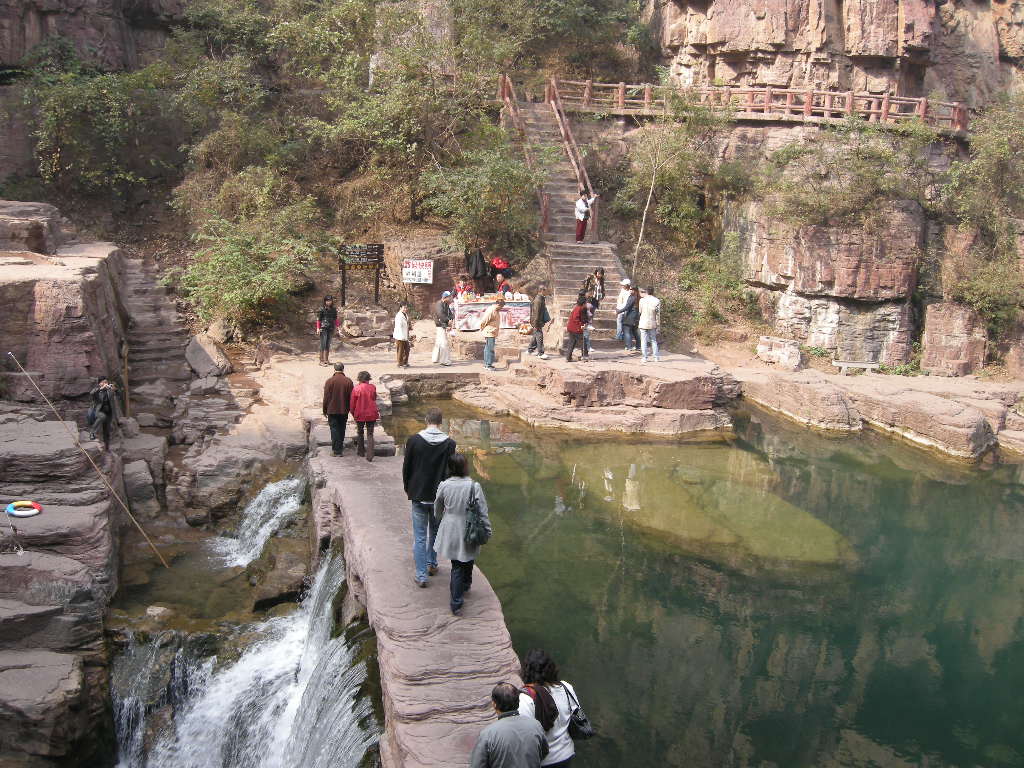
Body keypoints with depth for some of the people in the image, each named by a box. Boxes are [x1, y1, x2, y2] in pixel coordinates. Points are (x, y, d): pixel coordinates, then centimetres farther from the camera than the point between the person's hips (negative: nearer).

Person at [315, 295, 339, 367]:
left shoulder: (334, 309, 8)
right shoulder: (322, 309, -6)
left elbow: (336, 318, 14)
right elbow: (318, 319, -6)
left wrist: (336, 326, 5)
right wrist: (318, 328, -11)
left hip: (331, 329, 5)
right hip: (323, 328, -5)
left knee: (328, 344, 10)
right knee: (323, 344, -6)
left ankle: (326, 360, 18)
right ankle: (321, 361, -4)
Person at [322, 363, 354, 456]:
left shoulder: (329, 381, -10)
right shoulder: (348, 381, -4)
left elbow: (326, 397, -6)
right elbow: (351, 397, 2)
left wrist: (325, 410, 4)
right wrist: (349, 408, 15)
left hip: (332, 410, -2)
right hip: (344, 410, 2)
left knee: (334, 429, 2)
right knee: (342, 429, 15)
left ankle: (336, 450, -2)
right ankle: (340, 447, 25)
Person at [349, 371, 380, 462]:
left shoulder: (356, 389, -11)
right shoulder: (372, 388, -6)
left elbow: (353, 403, -4)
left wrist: (353, 413, 10)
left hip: (360, 414, -1)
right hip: (371, 414, 1)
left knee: (360, 432, 19)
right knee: (370, 434, 5)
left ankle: (361, 451, 30)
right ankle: (370, 455, -4)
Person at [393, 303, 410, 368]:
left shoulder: (405, 315, 13)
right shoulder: (399, 316, -17)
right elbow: (399, 327, -23)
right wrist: (402, 336, -26)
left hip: (405, 336, 9)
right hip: (400, 336, -9)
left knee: (407, 350, 14)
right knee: (400, 350, -2)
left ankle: (405, 362, 25)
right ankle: (400, 364, 5)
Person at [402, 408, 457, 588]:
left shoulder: (414, 441, -8)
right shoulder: (449, 443, -8)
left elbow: (406, 468, -1)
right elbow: (451, 471, -4)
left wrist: (408, 489, 14)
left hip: (418, 495, -1)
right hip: (440, 497, 1)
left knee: (420, 536, 5)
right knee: (435, 532, 22)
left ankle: (421, 575, 5)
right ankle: (431, 564, 35)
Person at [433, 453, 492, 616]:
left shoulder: (444, 485, -10)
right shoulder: (474, 486, -17)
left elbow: (437, 509, 7)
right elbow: (482, 511, -11)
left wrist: (439, 520, 28)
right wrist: (487, 530, 2)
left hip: (450, 530, 1)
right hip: (469, 532, -1)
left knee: (457, 565, 8)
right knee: (467, 560, 23)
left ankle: (456, 603, 6)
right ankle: (465, 586, 47)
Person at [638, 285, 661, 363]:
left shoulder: (642, 300, -6)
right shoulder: (657, 301, -6)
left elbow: (640, 311, 4)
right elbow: (658, 314, -3)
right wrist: (658, 324, 3)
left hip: (643, 323, -1)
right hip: (652, 324, 1)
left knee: (644, 341, 4)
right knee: (653, 341, 12)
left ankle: (644, 358, 3)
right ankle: (656, 357, 12)